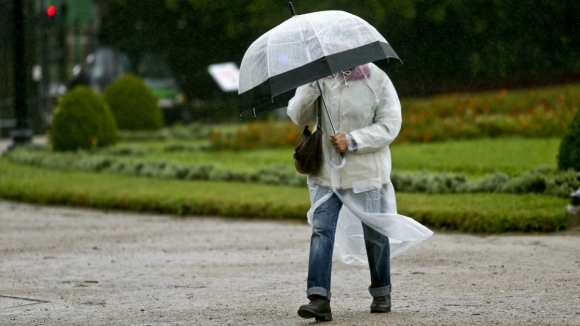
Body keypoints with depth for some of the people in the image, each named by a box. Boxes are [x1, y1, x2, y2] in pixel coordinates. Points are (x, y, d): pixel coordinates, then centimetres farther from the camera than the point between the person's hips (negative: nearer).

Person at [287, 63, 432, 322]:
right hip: (326, 173, 1)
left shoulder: (377, 80, -8)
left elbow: (389, 125, -11)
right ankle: (319, 298, -17)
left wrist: (352, 141, -21)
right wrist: (312, 88, -21)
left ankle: (381, 292, 31)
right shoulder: (319, 78, 0)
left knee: (374, 234, 12)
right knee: (321, 231, -12)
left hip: (367, 172, -1)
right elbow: (298, 117, -5)